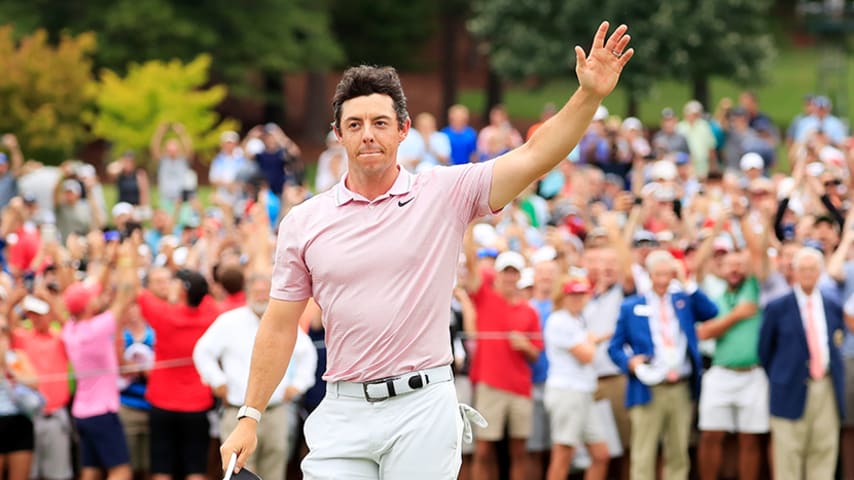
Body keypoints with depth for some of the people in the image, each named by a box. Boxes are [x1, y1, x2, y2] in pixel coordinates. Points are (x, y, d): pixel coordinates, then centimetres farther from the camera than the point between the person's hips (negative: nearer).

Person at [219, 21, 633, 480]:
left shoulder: (445, 194, 2)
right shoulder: (303, 222, 6)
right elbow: (280, 326, 10)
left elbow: (533, 158, -8)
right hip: (343, 412, 2)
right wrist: (250, 417, 7)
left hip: (423, 409, -1)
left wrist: (589, 95, -23)